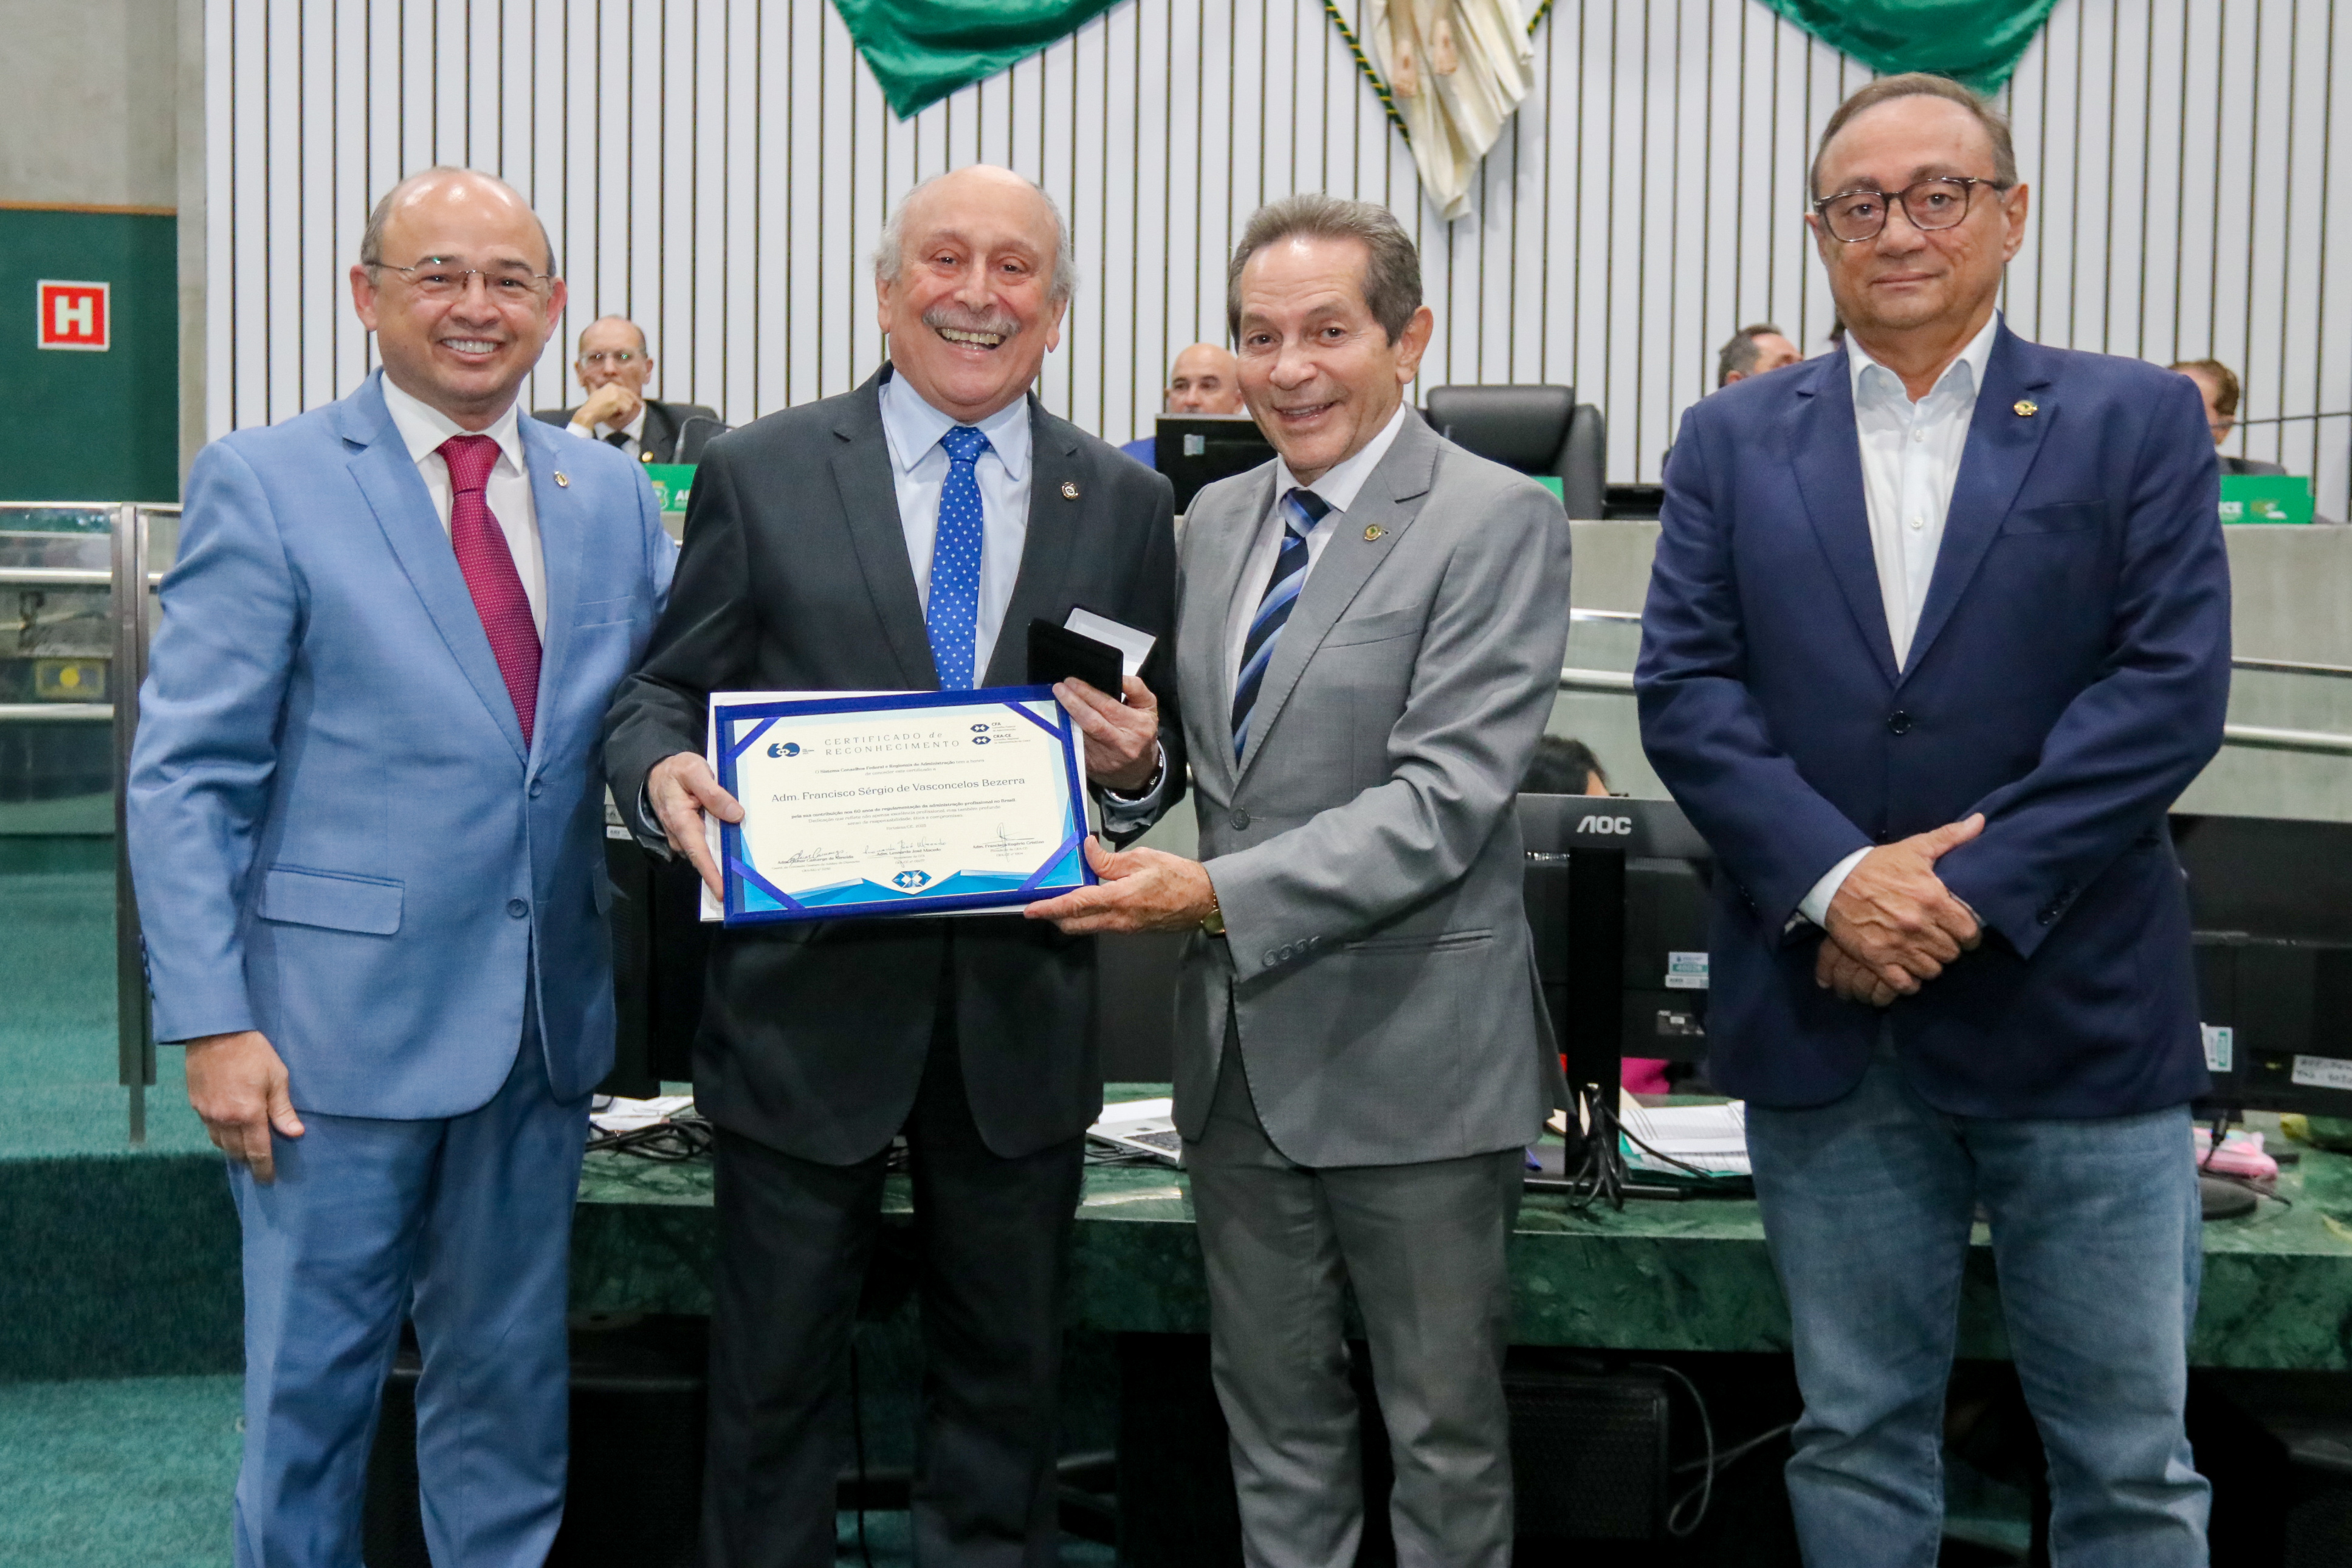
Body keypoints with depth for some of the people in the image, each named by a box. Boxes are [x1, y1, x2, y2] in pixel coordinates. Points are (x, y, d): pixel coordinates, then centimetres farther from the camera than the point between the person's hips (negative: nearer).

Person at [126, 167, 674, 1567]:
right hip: (342, 1019, -4)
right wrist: (212, 1022, -15)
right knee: (312, 1386, 7)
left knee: (512, 1384, 15)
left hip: (542, 1025, 4)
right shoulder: (263, 484, -4)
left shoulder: (615, 499, 8)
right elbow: (185, 779, -7)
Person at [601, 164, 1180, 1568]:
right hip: (810, 993, -1)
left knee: (1008, 1372, 15)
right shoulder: (760, 475, 1)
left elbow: (1162, 753, 10)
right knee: (778, 1372, 11)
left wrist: (1138, 759, -13)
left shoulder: (1126, 504, 6)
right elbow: (665, 692, 2)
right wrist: (664, 772, -20)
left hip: (1023, 1013, 2)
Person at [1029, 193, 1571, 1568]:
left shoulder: (1497, 522, -12)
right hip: (1243, 1044, 6)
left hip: (1411, 1047, -6)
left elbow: (1445, 802, -20)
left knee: (1444, 1425, 10)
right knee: (1273, 1408, 18)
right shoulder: (1215, 522, 10)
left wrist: (1219, 894, -25)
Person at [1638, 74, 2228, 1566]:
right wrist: (1836, 879, -16)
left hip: (2076, 1011, -1)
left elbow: (2171, 689, -8)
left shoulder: (2139, 421, 2)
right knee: (1856, 1439, 13)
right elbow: (1685, 688, -2)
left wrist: (1969, 891, -16)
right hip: (1825, 1013, 2)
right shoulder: (1733, 443, 8)